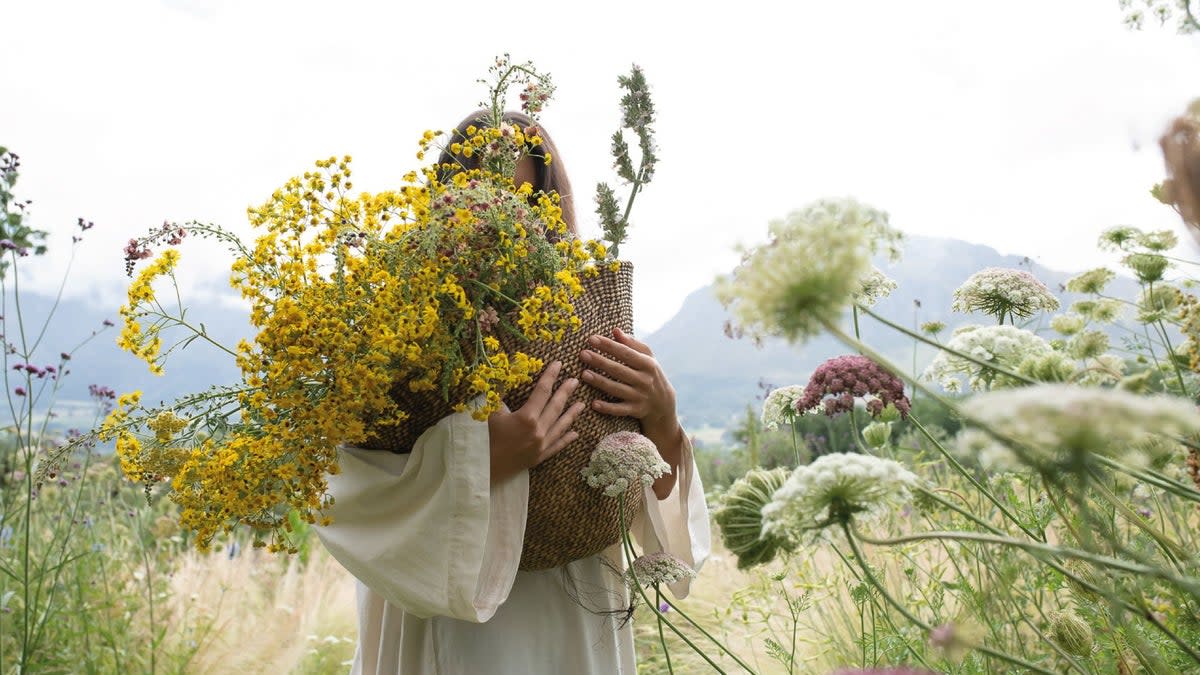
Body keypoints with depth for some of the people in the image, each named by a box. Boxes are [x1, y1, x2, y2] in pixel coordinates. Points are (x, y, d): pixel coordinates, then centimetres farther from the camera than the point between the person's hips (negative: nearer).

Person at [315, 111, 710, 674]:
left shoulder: (587, 320, -1)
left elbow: (654, 501, -2)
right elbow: (342, 493, -19)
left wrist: (662, 424, -21)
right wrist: (481, 462, -30)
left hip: (578, 629, 3)